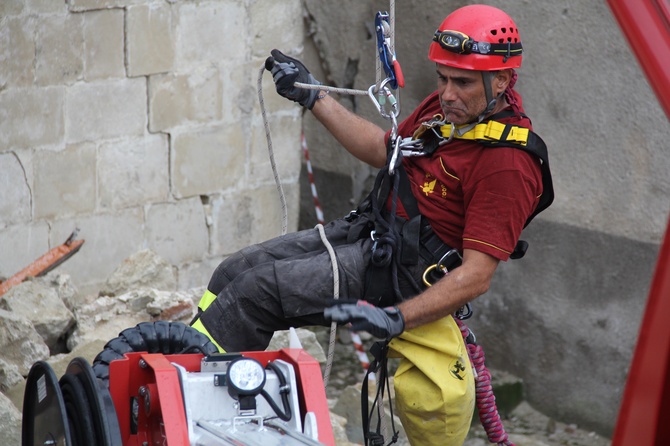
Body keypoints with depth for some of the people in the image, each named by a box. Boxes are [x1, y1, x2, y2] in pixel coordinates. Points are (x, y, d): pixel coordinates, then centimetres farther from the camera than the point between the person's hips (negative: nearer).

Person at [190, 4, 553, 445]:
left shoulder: (507, 164, -22)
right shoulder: (447, 108, 4)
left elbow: (476, 275, -23)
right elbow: (385, 151, 24)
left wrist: (394, 319, -31)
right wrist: (313, 96, 24)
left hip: (401, 271, -9)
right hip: (367, 231, 9)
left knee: (254, 291, -19)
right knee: (234, 272, 1)